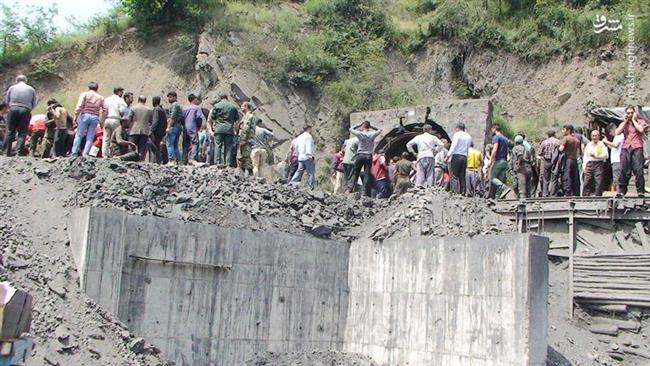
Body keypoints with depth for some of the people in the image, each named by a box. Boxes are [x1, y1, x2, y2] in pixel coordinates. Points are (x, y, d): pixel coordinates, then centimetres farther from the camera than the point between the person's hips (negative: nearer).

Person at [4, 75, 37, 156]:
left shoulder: (12, 88, 8)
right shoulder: (31, 89, 8)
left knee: (10, 131, 8)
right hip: (25, 111, -1)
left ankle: (7, 152, 7)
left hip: (13, 110, 1)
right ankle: (20, 152, -7)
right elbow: (34, 103, 8)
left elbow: (6, 101, 10)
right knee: (22, 133, 2)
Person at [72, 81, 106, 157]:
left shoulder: (84, 94, 5)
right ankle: (85, 154, 0)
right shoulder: (100, 97, 13)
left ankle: (74, 153, -1)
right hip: (95, 117, 2)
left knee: (79, 135, 2)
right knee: (90, 137, 5)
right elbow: (104, 110, 7)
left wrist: (75, 117, -4)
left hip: (85, 116, -2)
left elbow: (79, 107, -6)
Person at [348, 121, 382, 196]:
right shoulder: (372, 134, -3)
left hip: (360, 155, -1)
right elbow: (380, 130, 16)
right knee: (367, 174, 1)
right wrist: (371, 127, 7)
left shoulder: (360, 134, -7)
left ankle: (351, 188, 3)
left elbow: (351, 129, 7)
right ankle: (366, 193, -1)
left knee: (355, 173, 9)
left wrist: (360, 125, 7)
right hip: (368, 156, 1)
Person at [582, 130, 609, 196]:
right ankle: (585, 196, -2)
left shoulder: (602, 144, 5)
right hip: (589, 164, 3)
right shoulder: (588, 145, 18)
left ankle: (598, 195, -7)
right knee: (586, 182, -3)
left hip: (599, 164, -3)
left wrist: (596, 156, -15)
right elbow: (585, 156, 17)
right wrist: (584, 166, 6)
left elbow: (605, 155, -5)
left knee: (599, 182, -9)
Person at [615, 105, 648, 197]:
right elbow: (617, 132, 3)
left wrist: (633, 120, 0)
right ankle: (621, 190, 4)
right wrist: (625, 121, 5)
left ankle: (641, 191, -7)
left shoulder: (640, 122, 10)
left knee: (638, 170, -9)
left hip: (637, 149, -3)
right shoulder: (623, 124, 20)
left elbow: (641, 129, -11)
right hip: (625, 148, 3)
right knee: (624, 170, 0)